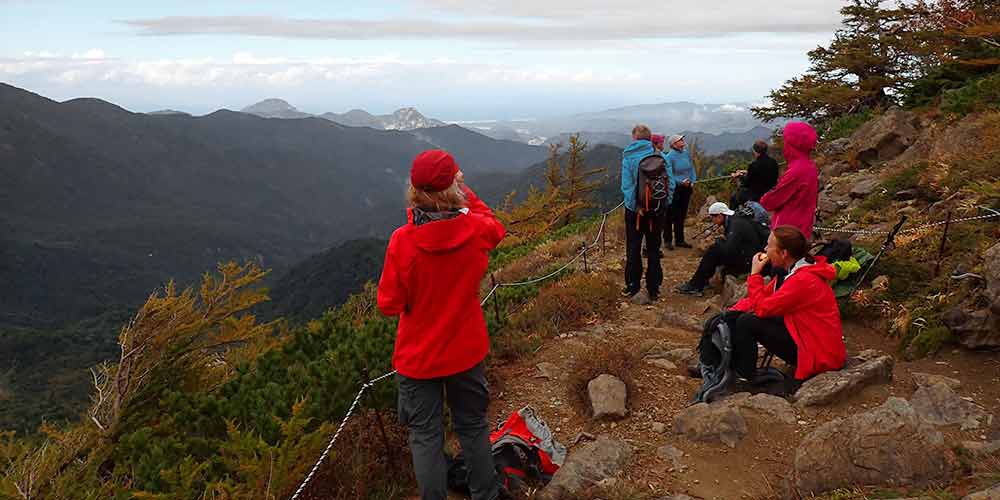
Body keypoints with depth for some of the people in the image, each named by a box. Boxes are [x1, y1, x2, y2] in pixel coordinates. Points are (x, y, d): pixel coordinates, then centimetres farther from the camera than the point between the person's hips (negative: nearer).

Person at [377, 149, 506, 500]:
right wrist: (467, 193, 8)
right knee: (473, 427, 21)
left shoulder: (402, 241, -24)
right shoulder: (475, 230, -16)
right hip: (466, 351, 3)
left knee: (426, 436, 13)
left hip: (418, 357, -3)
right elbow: (496, 228, 11)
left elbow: (389, 305, -14)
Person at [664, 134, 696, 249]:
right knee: (671, 215, 0)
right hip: (674, 189, -6)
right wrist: (681, 182, -18)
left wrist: (692, 182, -1)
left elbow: (692, 169, 13)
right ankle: (667, 240, 9)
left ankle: (679, 240, 22)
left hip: (686, 188, 6)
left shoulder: (686, 154, 6)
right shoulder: (670, 157, -13)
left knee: (682, 215, 13)